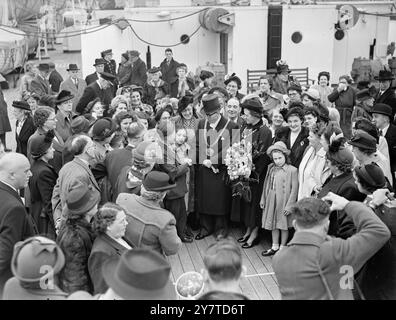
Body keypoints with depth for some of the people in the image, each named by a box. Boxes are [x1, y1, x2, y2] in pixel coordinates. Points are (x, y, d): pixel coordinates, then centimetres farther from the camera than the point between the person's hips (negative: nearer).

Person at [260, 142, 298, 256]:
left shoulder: (292, 170, -12)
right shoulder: (271, 168, 5)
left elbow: (294, 189, -12)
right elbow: (266, 185, 12)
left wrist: (289, 206, -14)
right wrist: (263, 200, 12)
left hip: (284, 202, -5)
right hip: (271, 201, 5)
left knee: (284, 226, 7)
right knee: (273, 225, 14)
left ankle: (282, 248, 21)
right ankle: (275, 247, 28)